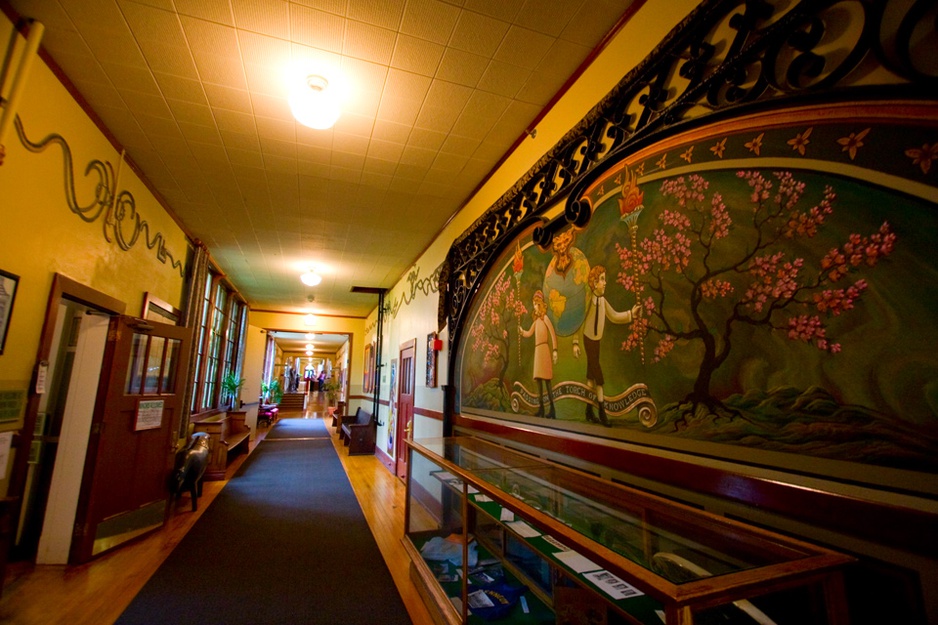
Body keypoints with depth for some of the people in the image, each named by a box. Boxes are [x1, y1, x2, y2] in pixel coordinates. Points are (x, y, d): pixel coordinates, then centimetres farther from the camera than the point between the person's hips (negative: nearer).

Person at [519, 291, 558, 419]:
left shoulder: (545, 318, -5)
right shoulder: (536, 321, 18)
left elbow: (553, 334, -11)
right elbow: (529, 333, 22)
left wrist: (554, 350, -16)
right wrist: (521, 330, 4)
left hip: (544, 349, -8)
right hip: (537, 350, 8)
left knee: (546, 379, -10)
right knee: (538, 379, 7)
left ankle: (552, 409, -8)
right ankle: (541, 408, 12)